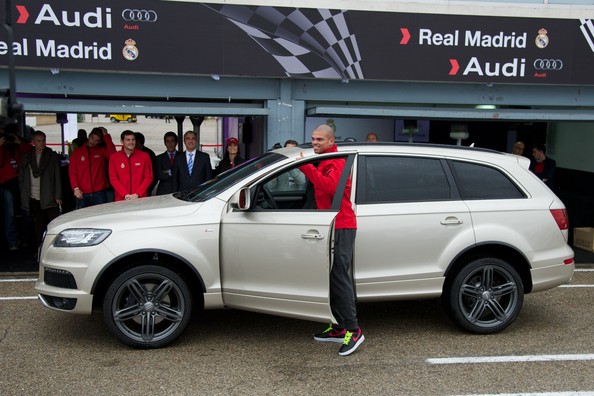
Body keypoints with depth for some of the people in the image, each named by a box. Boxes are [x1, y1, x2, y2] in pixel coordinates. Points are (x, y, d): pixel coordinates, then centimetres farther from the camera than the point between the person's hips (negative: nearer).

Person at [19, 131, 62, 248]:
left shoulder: (52, 156, 3)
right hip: (33, 199, 3)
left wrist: (58, 196, -8)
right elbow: (21, 177, 12)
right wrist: (24, 195, 4)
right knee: (38, 226, 8)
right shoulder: (27, 157, 10)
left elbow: (57, 177, -1)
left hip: (49, 198, -2)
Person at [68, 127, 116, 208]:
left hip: (99, 193, 0)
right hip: (82, 194, 0)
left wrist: (106, 136, -7)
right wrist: (75, 188, -11)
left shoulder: (102, 151, 10)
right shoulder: (77, 152, 10)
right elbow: (72, 172, 3)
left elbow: (112, 154, -12)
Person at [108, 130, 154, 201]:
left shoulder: (145, 156, 3)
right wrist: (125, 195, -11)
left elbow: (148, 177, 1)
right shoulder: (114, 157, 4)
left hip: (141, 198, 0)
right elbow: (113, 179, 0)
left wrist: (137, 194, -9)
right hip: (121, 199, 0)